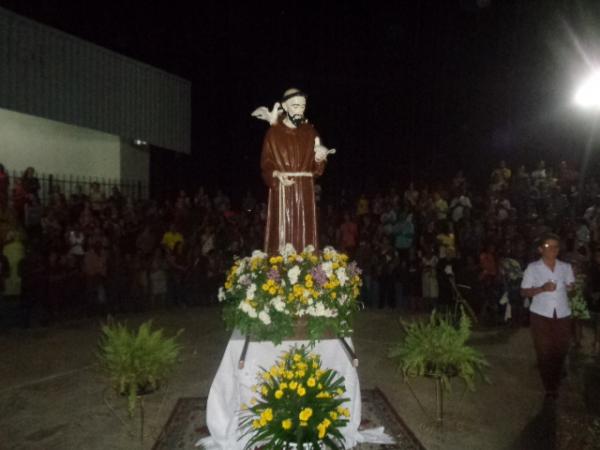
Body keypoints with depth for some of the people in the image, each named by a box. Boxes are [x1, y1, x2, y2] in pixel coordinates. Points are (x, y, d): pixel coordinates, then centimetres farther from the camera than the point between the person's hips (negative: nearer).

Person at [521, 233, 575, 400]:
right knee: (544, 352, 4)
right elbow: (524, 292, -4)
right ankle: (549, 387, 20)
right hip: (540, 315, -2)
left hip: (562, 315, 2)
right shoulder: (532, 268, -5)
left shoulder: (566, 267, 4)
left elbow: (571, 287, 16)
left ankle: (555, 383, 33)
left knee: (560, 351, 8)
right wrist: (541, 289, -17)